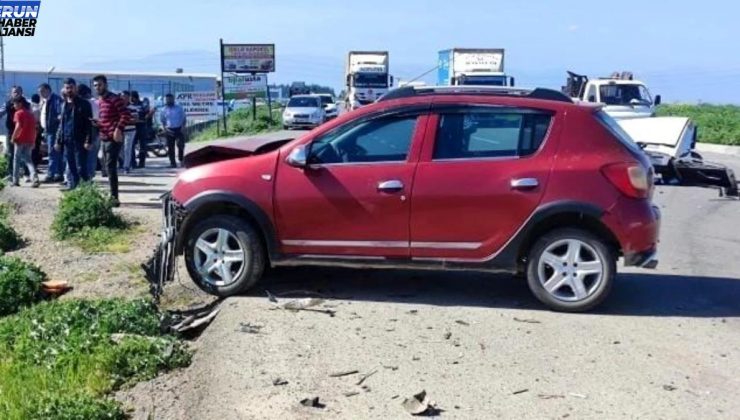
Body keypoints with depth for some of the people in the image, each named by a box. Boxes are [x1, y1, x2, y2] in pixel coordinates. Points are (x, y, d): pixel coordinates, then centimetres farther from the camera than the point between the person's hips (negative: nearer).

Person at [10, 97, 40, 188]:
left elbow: (18, 126, -19)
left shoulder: (18, 113, -7)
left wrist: (13, 137, -10)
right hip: (30, 140, 5)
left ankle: (15, 181, 13)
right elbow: (34, 127, 14)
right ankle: (35, 178, -13)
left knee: (17, 159, 10)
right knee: (27, 159, 9)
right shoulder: (31, 113, 13)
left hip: (20, 140, -5)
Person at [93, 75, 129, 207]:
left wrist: (118, 129, -25)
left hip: (113, 138, -9)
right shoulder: (99, 101, 17)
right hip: (104, 138, 9)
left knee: (110, 167, -13)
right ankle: (112, 195, 21)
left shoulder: (114, 99, -10)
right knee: (109, 168, 13)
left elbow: (125, 114, -17)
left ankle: (114, 198, -11)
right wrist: (97, 123, 5)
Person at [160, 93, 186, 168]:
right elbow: (162, 120, 12)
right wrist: (165, 129, -5)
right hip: (169, 130, 1)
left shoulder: (179, 108, 6)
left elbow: (184, 118, 9)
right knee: (170, 148, 1)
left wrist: (183, 127, -7)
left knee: (181, 145, -13)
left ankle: (181, 160, 5)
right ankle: (172, 163, 6)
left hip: (179, 129, -1)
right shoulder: (164, 110, 9)